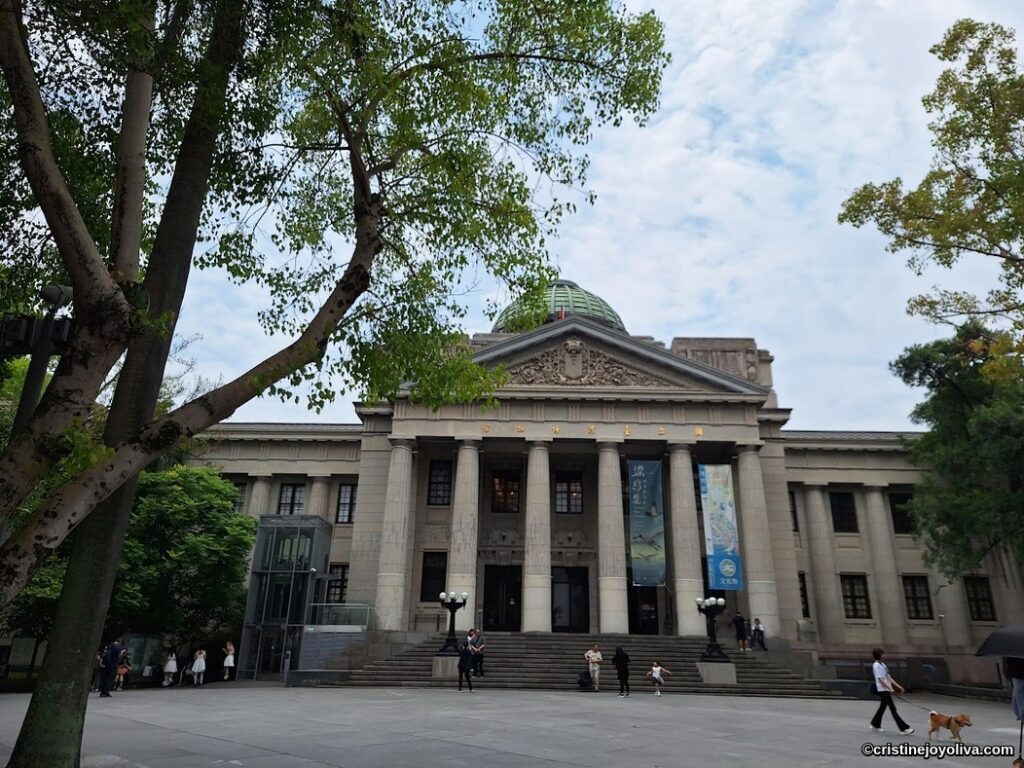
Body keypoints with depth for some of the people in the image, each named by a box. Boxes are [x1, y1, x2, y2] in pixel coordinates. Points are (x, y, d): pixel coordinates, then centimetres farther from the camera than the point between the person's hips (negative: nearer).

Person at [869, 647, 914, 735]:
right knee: (893, 709, -6)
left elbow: (888, 677, 19)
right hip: (883, 690, -10)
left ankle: (875, 725, 24)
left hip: (886, 690, 10)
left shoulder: (882, 664, 15)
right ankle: (904, 729, -4)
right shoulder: (877, 665, -15)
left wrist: (898, 686, 16)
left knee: (882, 707, 15)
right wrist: (890, 688, -25)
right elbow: (880, 679, -21)